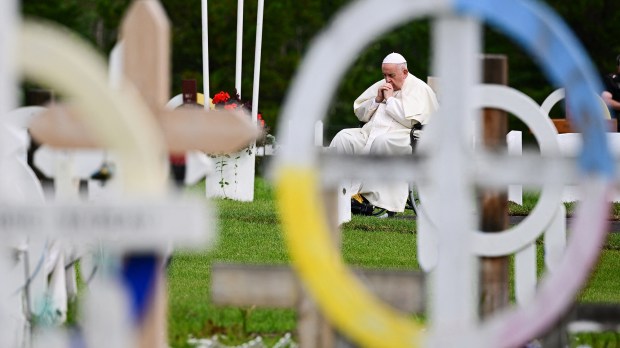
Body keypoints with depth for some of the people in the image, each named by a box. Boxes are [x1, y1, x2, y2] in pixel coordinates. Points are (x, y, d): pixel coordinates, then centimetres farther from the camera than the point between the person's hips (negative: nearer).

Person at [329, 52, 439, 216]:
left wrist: (390, 98, -3)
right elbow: (360, 113, 24)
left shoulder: (419, 89, 3)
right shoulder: (381, 85, 25)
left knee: (381, 142, -40)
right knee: (343, 138, -20)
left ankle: (368, 197, -38)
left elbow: (410, 119, -14)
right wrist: (377, 100, 6)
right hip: (370, 133, 7)